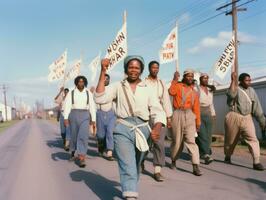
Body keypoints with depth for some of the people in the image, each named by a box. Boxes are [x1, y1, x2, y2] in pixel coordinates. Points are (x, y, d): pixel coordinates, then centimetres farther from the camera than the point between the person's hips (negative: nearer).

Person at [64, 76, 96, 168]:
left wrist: (93, 119, 0)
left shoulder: (89, 93, 6)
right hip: (74, 115, 0)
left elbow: (92, 107, 5)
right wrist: (66, 118, -14)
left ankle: (81, 158, -17)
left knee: (83, 136, -14)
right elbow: (67, 106, -4)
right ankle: (72, 153, 38)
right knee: (74, 135, 12)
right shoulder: (71, 93, 3)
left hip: (85, 116, 0)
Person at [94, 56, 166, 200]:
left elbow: (158, 111, 3)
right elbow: (100, 98, -10)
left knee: (135, 166, 18)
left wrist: (157, 127, -17)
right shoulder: (118, 86, 5)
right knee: (128, 167, -12)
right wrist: (103, 72, -13)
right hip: (123, 129, -3)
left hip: (142, 130, 3)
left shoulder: (147, 90, 9)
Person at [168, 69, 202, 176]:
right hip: (178, 114, -2)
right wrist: (175, 80, -19)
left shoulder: (194, 92, 17)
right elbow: (171, 92, -17)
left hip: (190, 115, 2)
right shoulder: (178, 86, 6)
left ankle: (196, 166, -10)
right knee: (177, 140, 7)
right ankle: (173, 161, 29)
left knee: (191, 140, -7)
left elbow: (196, 108, 13)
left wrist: (198, 121, 8)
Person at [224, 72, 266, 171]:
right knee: (231, 139, 12)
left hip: (247, 118, 3)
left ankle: (256, 162, -12)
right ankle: (227, 157, 36)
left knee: (252, 138, -12)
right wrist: (233, 80, -26)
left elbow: (257, 107, 9)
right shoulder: (235, 89, -5)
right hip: (234, 117, -3)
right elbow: (231, 95, -30)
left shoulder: (251, 91, 8)